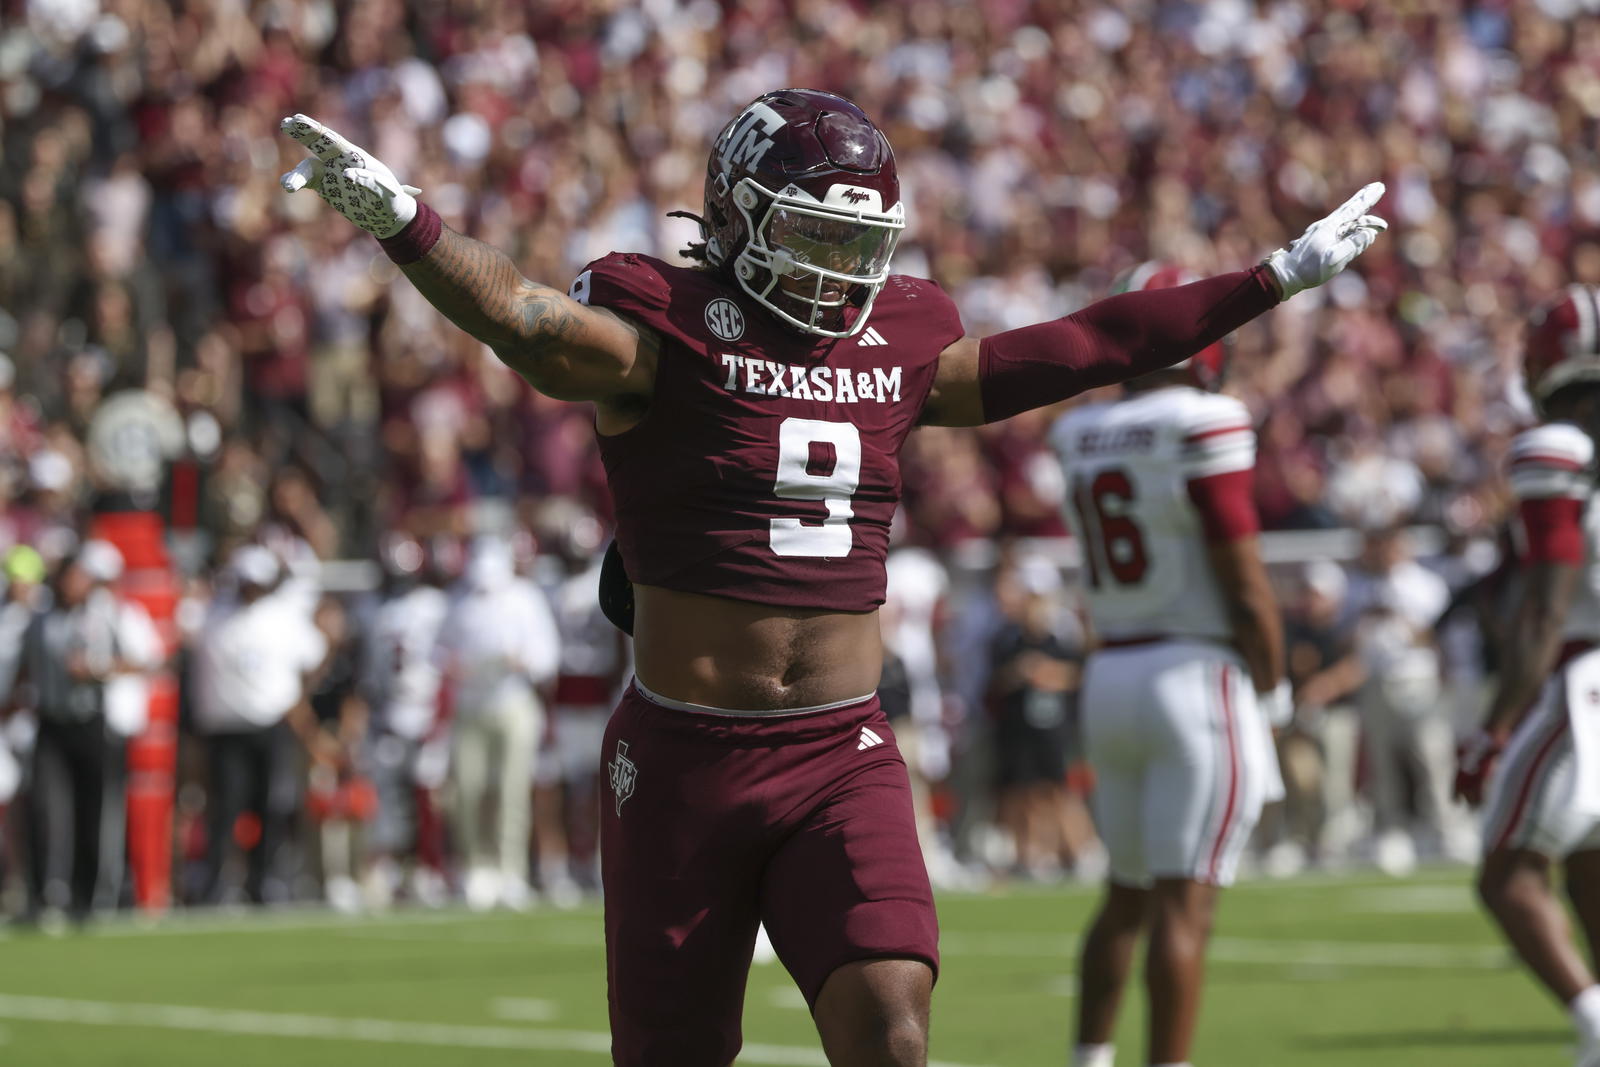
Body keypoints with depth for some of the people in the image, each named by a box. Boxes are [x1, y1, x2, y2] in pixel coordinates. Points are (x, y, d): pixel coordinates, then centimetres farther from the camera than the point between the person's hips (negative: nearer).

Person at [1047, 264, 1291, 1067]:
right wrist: (1273, 693, 0)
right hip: (1197, 676, -7)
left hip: (1109, 675, 7)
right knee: (1184, 903, -7)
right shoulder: (1204, 430, -13)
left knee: (1127, 895, 19)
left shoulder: (1080, 436, 7)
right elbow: (1245, 588, -13)